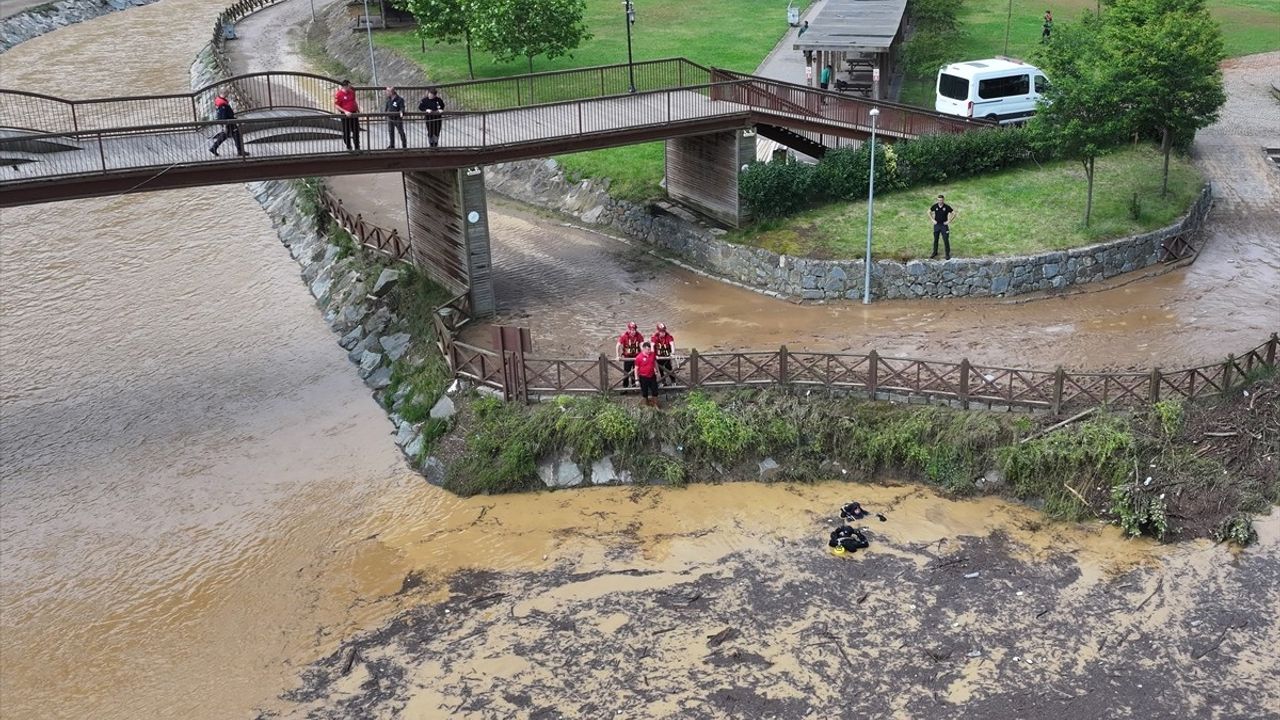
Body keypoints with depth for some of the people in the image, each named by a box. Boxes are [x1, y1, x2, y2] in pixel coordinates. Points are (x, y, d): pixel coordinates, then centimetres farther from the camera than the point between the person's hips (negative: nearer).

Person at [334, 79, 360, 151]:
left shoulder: (352, 92, 7)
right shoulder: (338, 94, -11)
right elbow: (336, 105, -10)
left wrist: (358, 109, 16)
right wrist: (345, 111, -19)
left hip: (354, 114, 5)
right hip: (345, 115, -5)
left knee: (356, 131, 7)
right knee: (346, 132, 2)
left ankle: (357, 147, 15)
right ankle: (348, 147, 14)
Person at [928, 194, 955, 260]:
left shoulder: (947, 207, -10)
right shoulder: (935, 206, -4)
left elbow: (954, 213, -3)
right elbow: (929, 212, 12)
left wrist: (949, 221, -7)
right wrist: (932, 220, 3)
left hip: (944, 225, -3)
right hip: (936, 225, 3)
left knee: (946, 240, -2)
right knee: (935, 240, 12)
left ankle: (948, 254, 8)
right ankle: (935, 253, 26)